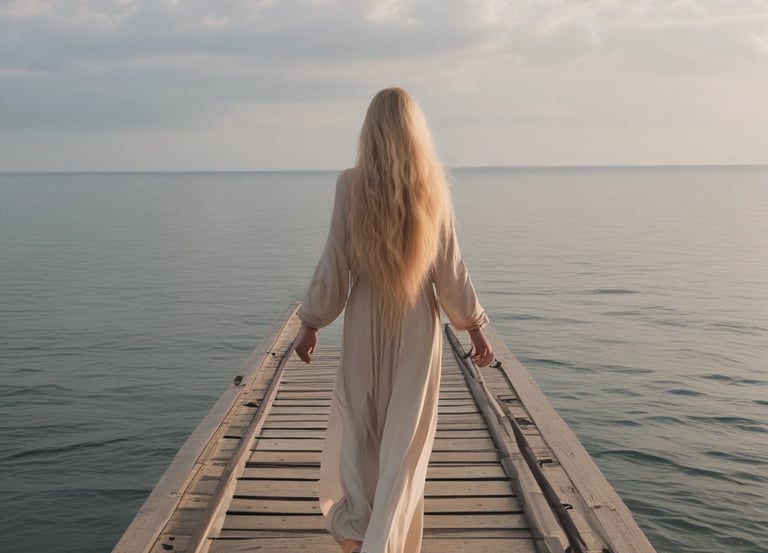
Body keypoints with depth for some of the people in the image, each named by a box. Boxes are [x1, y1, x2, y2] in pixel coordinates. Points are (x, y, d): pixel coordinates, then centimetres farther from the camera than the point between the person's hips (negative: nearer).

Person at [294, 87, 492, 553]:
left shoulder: (351, 184, -9)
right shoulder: (433, 188, -5)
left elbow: (335, 263, -7)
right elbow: (450, 271, -3)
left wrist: (310, 325, 3)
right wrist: (476, 330, 7)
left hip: (365, 322, 0)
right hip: (417, 325, 1)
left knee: (357, 427, 16)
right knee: (405, 436, 9)